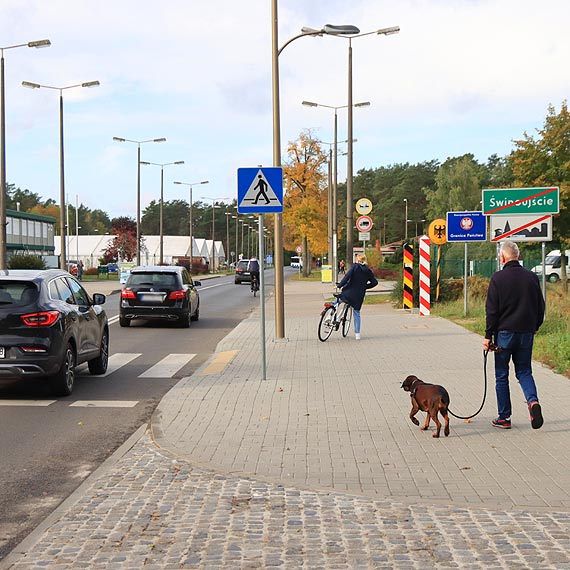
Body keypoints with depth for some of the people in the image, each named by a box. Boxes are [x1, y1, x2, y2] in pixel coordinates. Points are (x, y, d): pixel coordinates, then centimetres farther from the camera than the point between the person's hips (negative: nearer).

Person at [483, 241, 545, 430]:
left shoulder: (498, 278, -10)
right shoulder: (531, 277, 3)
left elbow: (492, 310, -9)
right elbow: (540, 306, 11)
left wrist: (488, 336, -3)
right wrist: (535, 326, 26)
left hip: (505, 332, -3)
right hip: (527, 333, 3)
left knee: (501, 375, 8)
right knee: (524, 371, 15)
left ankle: (504, 418, 11)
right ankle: (533, 401, -13)